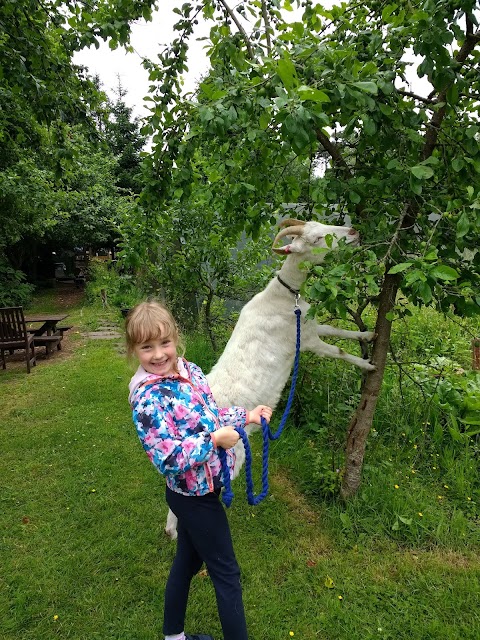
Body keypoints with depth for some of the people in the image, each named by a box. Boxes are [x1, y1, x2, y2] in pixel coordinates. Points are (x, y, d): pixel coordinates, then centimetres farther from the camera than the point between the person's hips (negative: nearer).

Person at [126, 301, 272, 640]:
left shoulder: (190, 370, -3)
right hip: (195, 496, -7)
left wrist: (246, 415, 5)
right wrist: (214, 441, -33)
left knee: (187, 561, 26)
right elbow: (168, 459, -29)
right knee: (226, 573, 10)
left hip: (196, 491, 8)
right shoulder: (149, 398, -26)